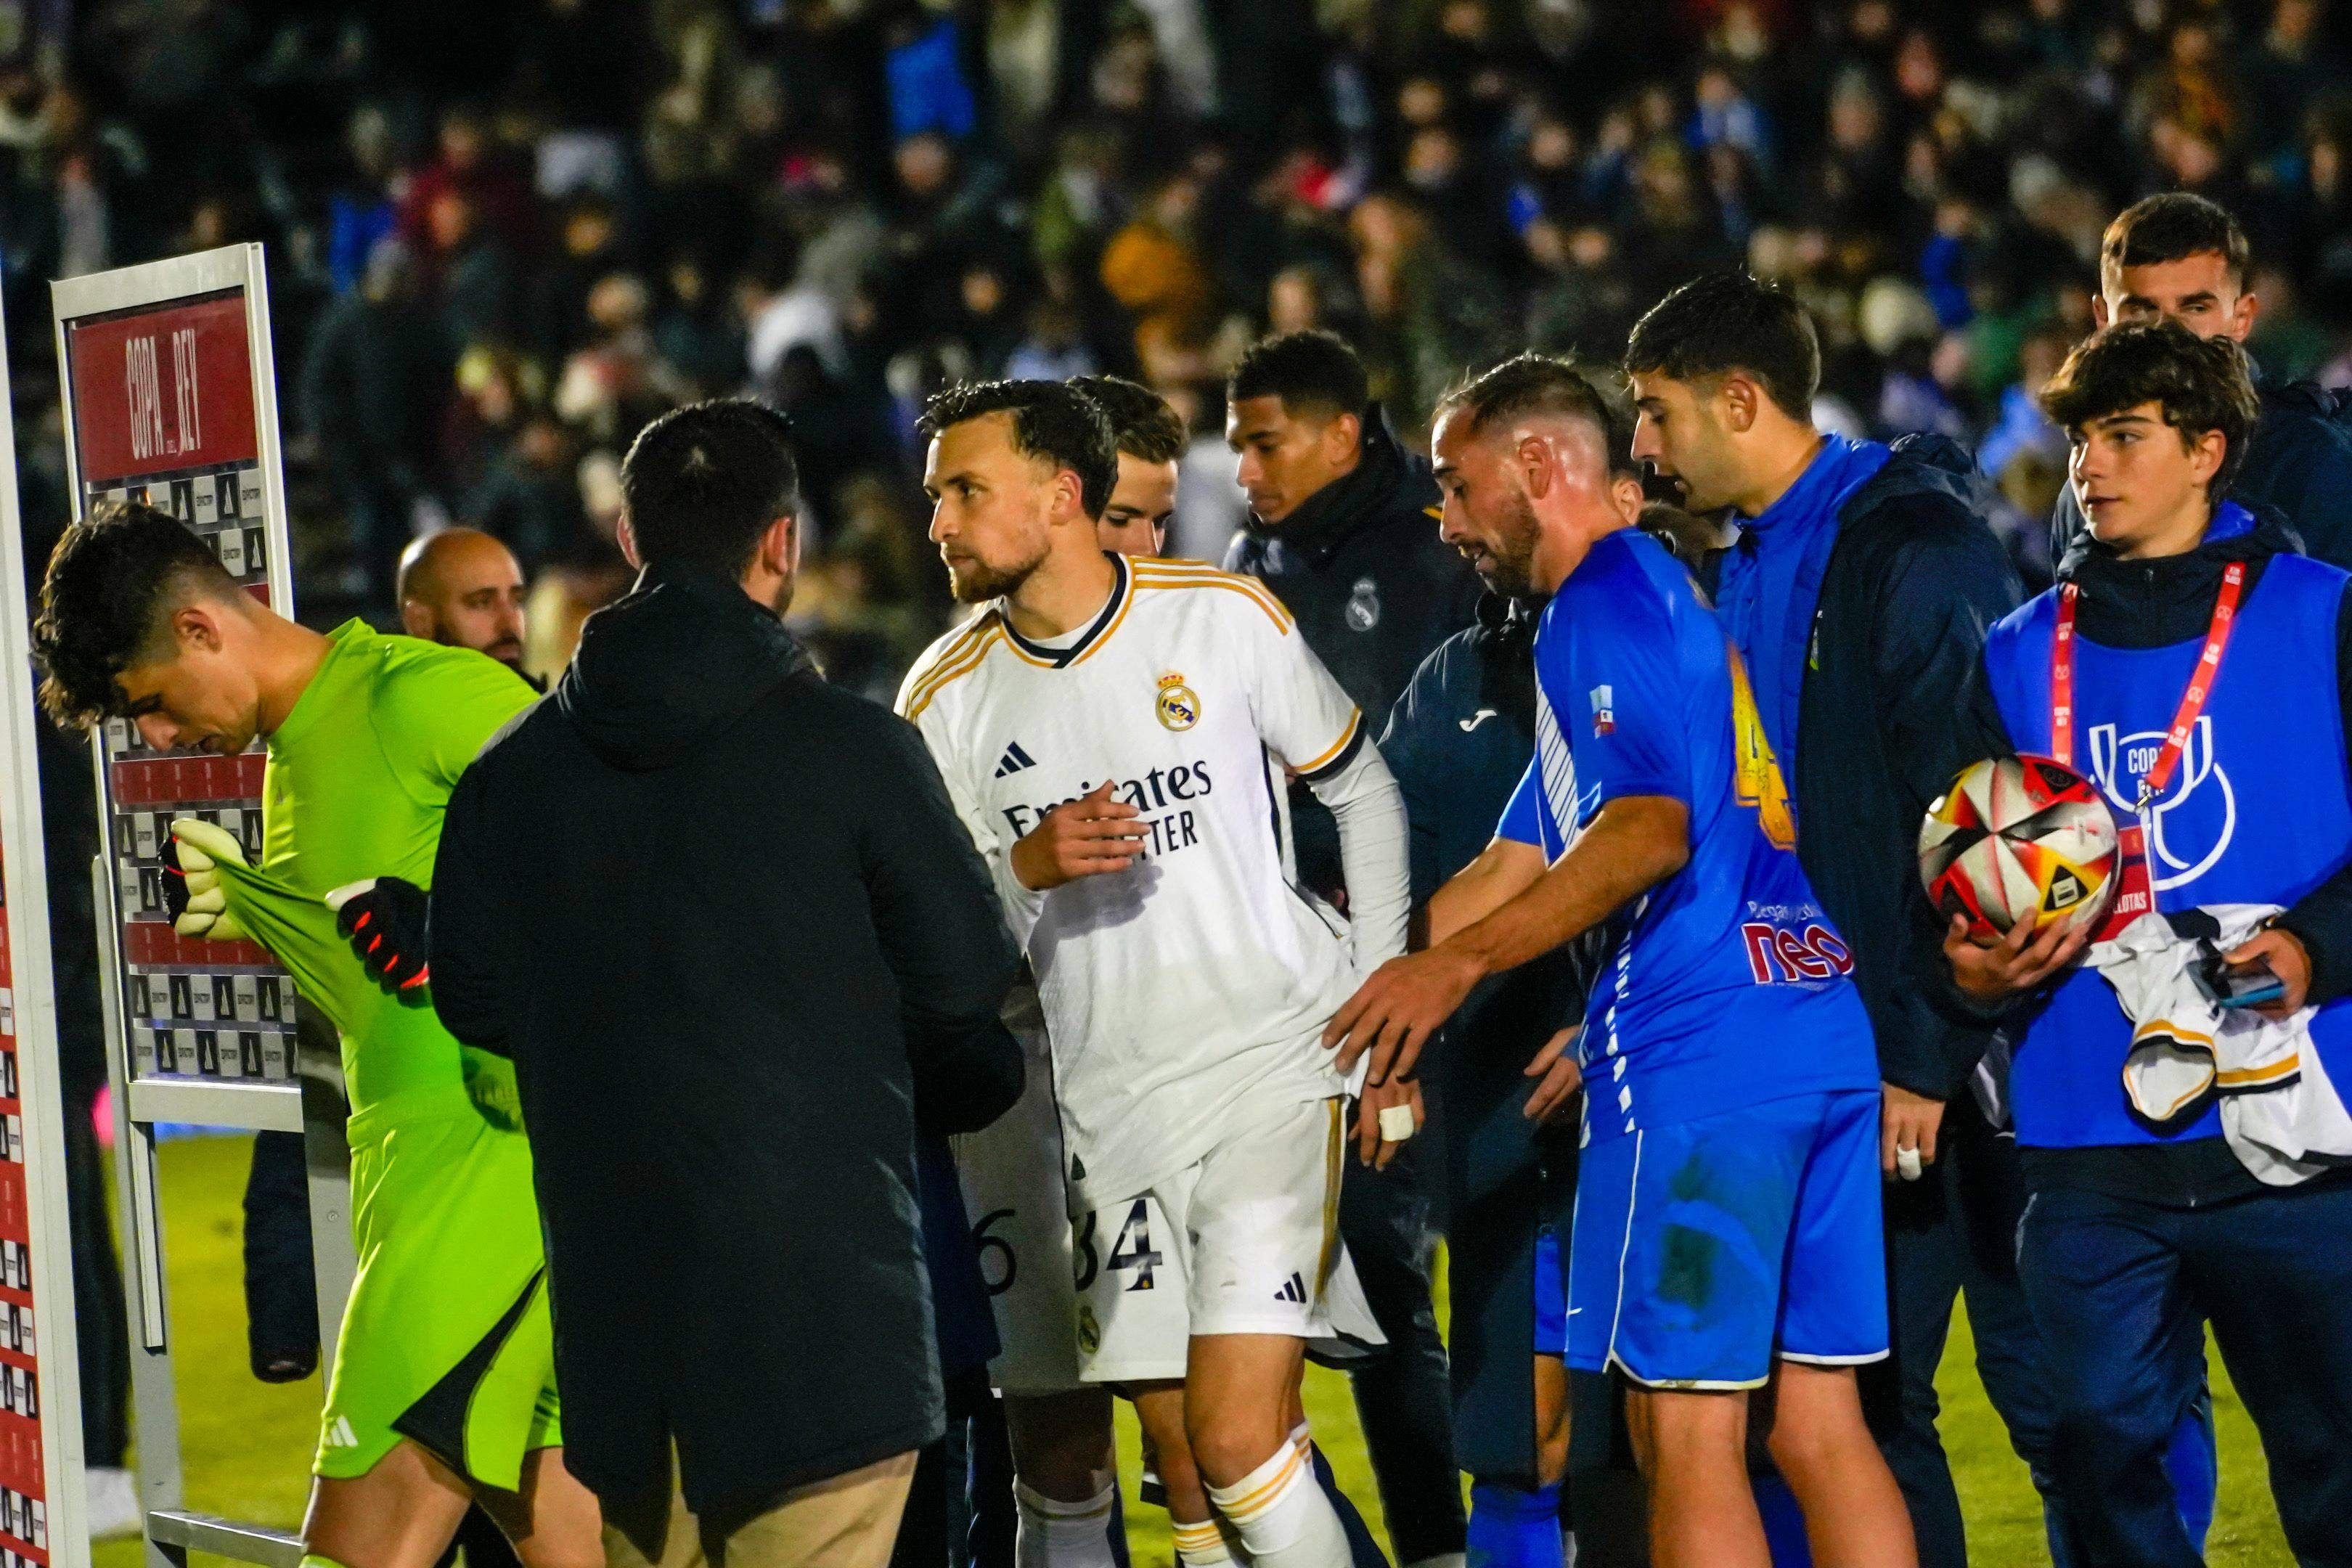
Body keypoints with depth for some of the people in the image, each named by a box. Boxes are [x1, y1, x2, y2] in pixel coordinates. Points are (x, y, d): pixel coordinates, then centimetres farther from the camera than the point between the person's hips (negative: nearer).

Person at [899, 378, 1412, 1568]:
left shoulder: (1226, 617, -3)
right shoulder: (945, 699, 3)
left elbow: (1363, 793, 9)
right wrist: (1025, 869, -15)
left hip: (1275, 1060, -3)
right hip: (1110, 1101, 3)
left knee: (1238, 1436, -17)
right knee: (1186, 1471, 5)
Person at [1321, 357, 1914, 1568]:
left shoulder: (1605, 598, -5)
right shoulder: (1672, 595, 25)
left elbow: (1653, 830, -19)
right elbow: (1521, 865, 26)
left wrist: (1459, 965, -18)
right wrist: (1361, 980, 24)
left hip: (1701, 1057, -9)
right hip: (1824, 1030, 9)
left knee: (1686, 1431, -6)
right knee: (1816, 1423, 8)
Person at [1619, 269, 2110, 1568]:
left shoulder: (1918, 547, -13)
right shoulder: (1737, 579, 14)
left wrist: (1928, 1056, -19)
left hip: (1960, 1048, -8)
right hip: (1839, 1052, 8)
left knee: (2039, 1379, -3)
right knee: (1866, 1397, 8)